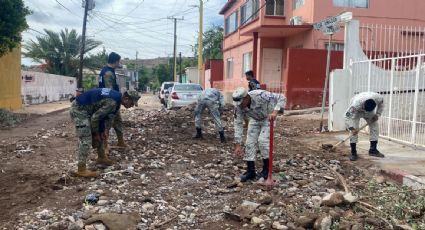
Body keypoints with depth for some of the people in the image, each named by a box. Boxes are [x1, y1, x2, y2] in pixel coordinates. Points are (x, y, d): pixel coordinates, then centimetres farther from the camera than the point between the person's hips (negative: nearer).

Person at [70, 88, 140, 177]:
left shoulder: (116, 97, 3)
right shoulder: (112, 103, -27)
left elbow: (103, 116, 12)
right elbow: (95, 118, -22)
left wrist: (101, 131, 8)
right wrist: (95, 134, -9)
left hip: (86, 109, 11)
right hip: (79, 110, -11)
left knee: (100, 135, 17)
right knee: (86, 140, -13)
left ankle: (101, 157, 31)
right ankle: (81, 169, -9)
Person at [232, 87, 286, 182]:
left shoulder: (260, 95, -38)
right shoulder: (239, 106, -24)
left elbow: (281, 98, -34)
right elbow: (238, 124, -18)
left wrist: (275, 111, -51)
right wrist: (238, 144, -21)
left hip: (268, 118, -4)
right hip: (254, 120, 4)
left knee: (262, 140, -19)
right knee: (249, 143, -5)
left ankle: (266, 170, -2)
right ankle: (250, 171, 6)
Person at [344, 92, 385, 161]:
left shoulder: (377, 98, -34)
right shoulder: (356, 104, -45)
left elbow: (381, 103, -8)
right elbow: (347, 116, -42)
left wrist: (377, 114, -14)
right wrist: (352, 128, -52)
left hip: (370, 111, 4)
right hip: (356, 111, -4)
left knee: (375, 126, -4)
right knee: (354, 130, -17)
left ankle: (373, 150, 8)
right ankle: (353, 153, -10)